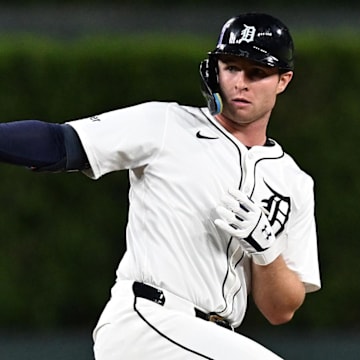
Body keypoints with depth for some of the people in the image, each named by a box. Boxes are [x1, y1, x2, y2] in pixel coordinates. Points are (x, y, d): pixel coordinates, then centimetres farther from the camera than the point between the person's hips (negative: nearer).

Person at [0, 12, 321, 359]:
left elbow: (282, 311, 10)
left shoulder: (294, 184, 14)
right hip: (143, 321, -6)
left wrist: (265, 246, -8)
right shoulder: (166, 125, 3)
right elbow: (58, 144, -7)